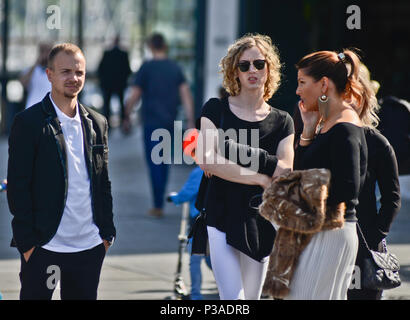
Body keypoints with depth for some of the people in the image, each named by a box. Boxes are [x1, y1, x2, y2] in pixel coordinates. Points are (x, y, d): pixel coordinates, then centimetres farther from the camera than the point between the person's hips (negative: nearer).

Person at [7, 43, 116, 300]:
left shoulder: (97, 124, 11)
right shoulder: (29, 122, -5)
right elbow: (17, 187, -7)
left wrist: (107, 233, 9)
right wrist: (27, 242, -11)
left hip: (90, 247, 5)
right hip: (44, 248, -5)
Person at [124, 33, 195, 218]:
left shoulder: (147, 68, -7)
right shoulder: (175, 68, 6)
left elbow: (134, 96, -7)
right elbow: (186, 95, 2)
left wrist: (127, 117, 5)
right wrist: (190, 121, 3)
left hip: (152, 121, -5)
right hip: (170, 122, 5)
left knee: (154, 163, -3)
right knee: (164, 161, 16)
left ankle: (158, 206, -7)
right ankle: (160, 199, 23)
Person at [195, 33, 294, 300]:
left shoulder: (282, 122, 9)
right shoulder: (216, 109, 4)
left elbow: (286, 173, -6)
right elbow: (206, 159, -11)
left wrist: (235, 150, -14)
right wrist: (261, 178, -14)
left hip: (261, 221, 3)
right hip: (222, 216, -3)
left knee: (251, 297, 7)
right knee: (233, 298, -14)